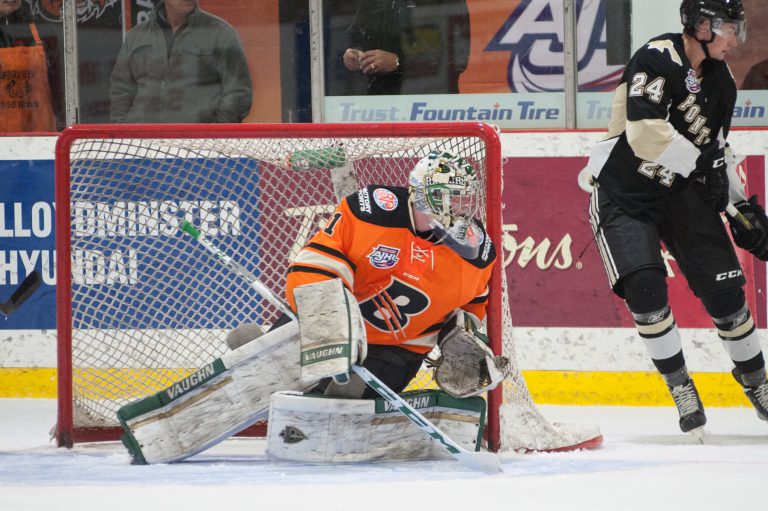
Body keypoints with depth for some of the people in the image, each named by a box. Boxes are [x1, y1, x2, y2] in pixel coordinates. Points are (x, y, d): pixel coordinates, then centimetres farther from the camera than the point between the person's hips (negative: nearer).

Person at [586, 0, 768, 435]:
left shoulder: (720, 80, 4)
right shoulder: (658, 59, -21)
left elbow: (718, 149, 14)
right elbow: (644, 131, -32)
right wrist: (701, 162, -26)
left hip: (683, 192, 6)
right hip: (623, 196, -6)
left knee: (723, 287, -1)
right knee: (644, 285, -21)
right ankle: (681, 386, -6)